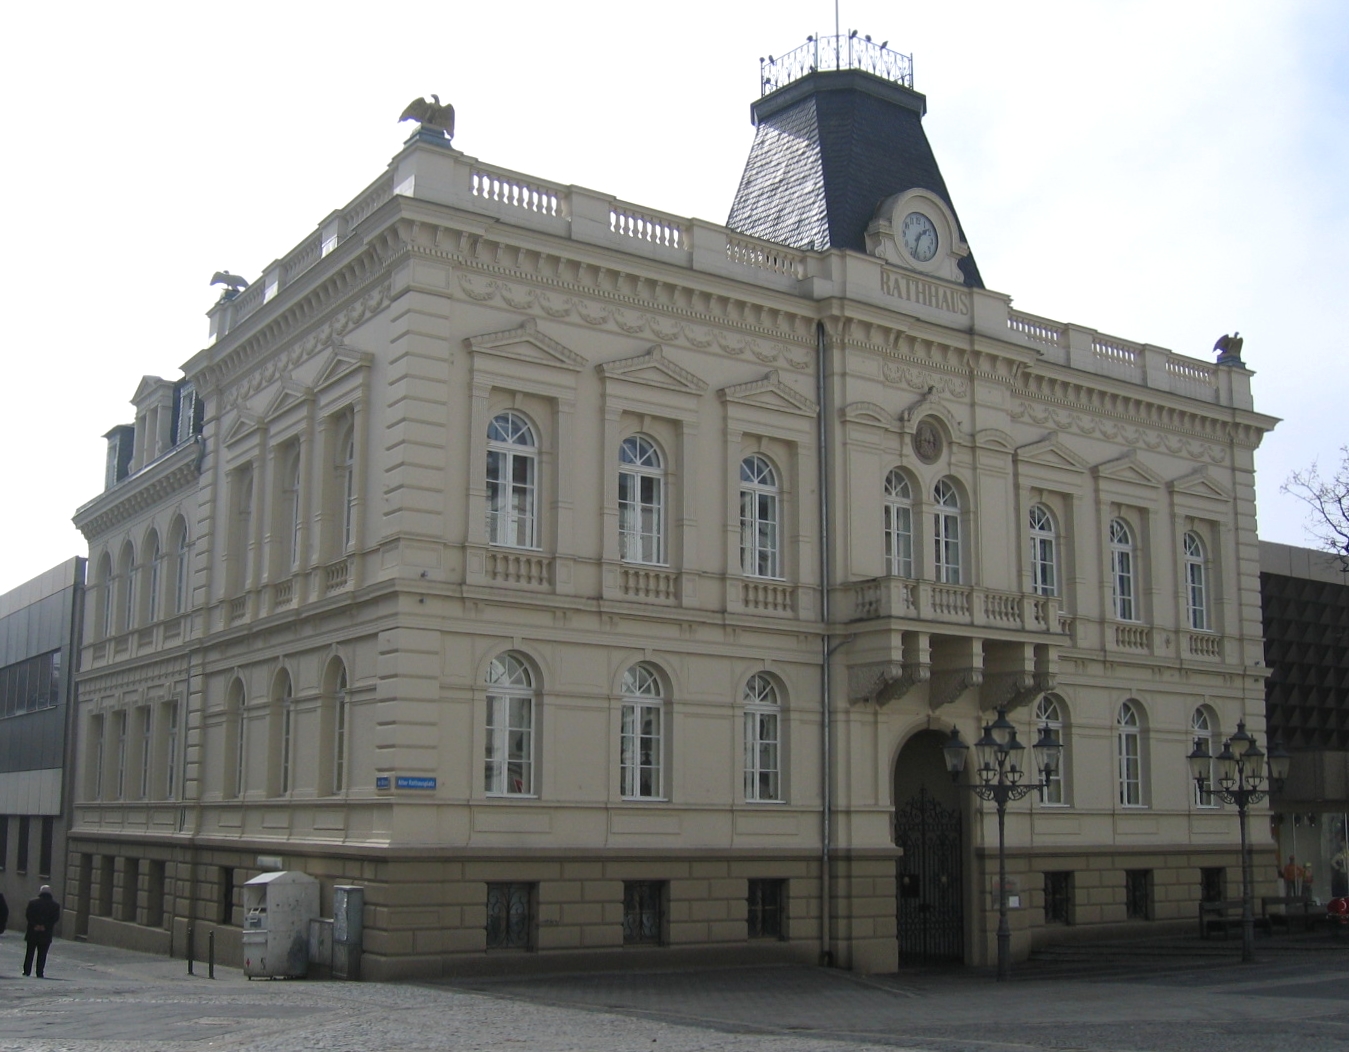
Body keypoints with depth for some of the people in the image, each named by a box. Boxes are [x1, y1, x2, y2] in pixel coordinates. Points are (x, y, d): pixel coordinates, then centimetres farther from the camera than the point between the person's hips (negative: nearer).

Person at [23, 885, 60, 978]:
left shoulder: (33, 903, 0)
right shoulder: (55, 905, 1)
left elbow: (28, 915, -7)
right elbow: (56, 918, -6)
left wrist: (35, 925, -9)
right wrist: (45, 926, -9)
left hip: (32, 932, 0)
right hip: (46, 934, 0)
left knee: (30, 953, 12)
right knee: (42, 954, 3)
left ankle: (27, 971, 13)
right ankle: (40, 973, -1)